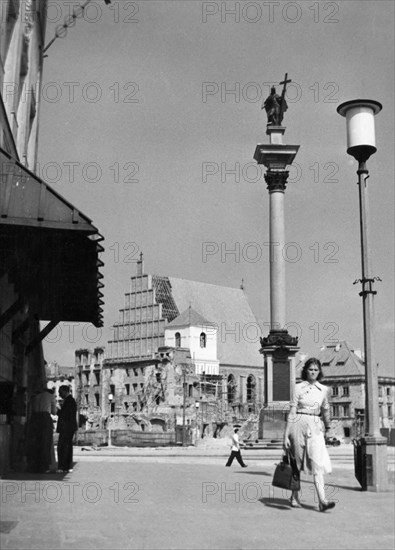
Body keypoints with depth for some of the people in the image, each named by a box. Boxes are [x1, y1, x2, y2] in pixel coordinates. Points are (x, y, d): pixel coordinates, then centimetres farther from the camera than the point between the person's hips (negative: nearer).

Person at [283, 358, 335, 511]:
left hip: (315, 428, 2)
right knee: (297, 463, 7)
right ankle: (294, 497, 24)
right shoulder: (299, 387, -2)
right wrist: (286, 434, -7)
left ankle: (322, 501, -17)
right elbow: (292, 411, -3)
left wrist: (328, 428, 33)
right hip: (299, 425, -2)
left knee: (318, 464, -11)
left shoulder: (323, 389, 7)